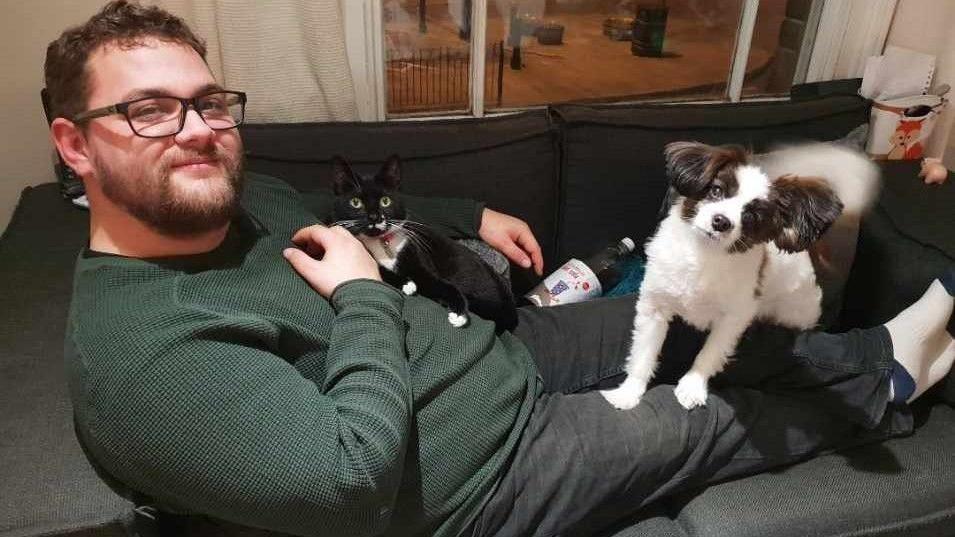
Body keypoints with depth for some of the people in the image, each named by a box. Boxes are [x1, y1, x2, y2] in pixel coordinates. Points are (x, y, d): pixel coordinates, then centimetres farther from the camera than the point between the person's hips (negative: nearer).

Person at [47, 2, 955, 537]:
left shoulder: (244, 200, -1)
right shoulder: (136, 348, -27)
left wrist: (472, 216, 16)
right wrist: (364, 294, -24)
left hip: (501, 347, 8)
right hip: (492, 464, -7)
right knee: (718, 420, 5)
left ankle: (878, 357, 34)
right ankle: (880, 388, 34)